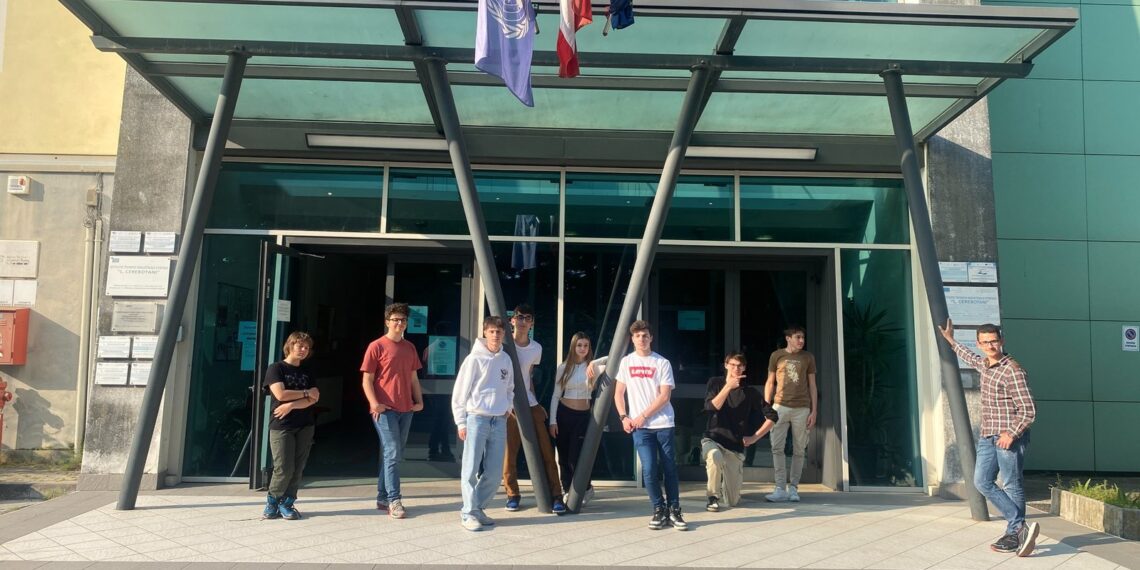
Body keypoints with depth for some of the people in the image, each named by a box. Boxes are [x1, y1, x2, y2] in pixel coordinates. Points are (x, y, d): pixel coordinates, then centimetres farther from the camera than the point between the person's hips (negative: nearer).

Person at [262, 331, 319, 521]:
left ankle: (287, 503, 12)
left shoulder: (306, 373, 15)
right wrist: (306, 393, -4)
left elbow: (313, 399, 0)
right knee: (284, 469, -8)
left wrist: (291, 405, -14)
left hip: (305, 426, 4)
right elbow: (280, 394, -13)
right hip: (281, 426, -4)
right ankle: (272, 501, 12)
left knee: (298, 468, 1)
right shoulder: (276, 368, 2)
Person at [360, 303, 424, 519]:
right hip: (385, 410, -6)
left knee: (395, 455, 11)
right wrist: (374, 403, -17)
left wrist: (419, 401, 9)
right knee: (392, 453, -8)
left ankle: (383, 497, 21)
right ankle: (394, 500, -3)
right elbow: (367, 380, -5)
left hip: (406, 409, 6)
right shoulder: (377, 346, -4)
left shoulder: (410, 348, 13)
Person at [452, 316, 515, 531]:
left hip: (499, 421, 5)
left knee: (494, 472, 7)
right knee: (471, 469, -3)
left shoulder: (506, 359, 10)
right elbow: (460, 392, -6)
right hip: (476, 419, -5)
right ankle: (469, 512, 7)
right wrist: (461, 422, -7)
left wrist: (507, 407, 9)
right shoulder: (475, 358, -7)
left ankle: (478, 508, 21)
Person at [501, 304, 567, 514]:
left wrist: (535, 401, 14)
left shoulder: (536, 348, 6)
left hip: (530, 405, 3)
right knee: (509, 452, 0)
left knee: (546, 451, -2)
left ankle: (555, 496, 4)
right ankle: (513, 494, 18)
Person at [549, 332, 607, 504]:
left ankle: (586, 488, 20)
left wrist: (594, 362, -27)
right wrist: (552, 421, -3)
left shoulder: (593, 367, -2)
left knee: (575, 457, -4)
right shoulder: (563, 368, 3)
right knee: (563, 456, 6)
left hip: (583, 415, -2)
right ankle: (567, 491, 21)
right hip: (564, 413, 2)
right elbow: (556, 396, 3)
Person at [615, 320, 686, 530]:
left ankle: (674, 510, 14)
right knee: (649, 469, -6)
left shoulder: (662, 363, 0)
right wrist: (624, 417, -1)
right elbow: (618, 394, 12)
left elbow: (664, 396, -6)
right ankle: (659, 510, 10)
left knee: (669, 468, 2)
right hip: (639, 427, 1)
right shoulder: (626, 362, 8)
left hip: (663, 424, -1)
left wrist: (643, 415, -9)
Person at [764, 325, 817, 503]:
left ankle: (793, 488, 12)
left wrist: (813, 411, 2)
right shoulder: (777, 356, 6)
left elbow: (812, 385, 9)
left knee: (799, 450, 4)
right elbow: (770, 383, 9)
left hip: (802, 409, 1)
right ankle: (781, 489, -1)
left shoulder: (808, 357, 8)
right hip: (780, 407, -1)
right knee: (777, 448, -6)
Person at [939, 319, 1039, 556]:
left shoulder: (1012, 370, -14)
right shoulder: (985, 364, 10)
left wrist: (1011, 433, -22)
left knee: (1011, 486, -1)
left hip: (1009, 437, -8)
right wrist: (950, 340, 45)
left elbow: (1028, 410, -16)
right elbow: (970, 357, 37)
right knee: (982, 481, 1)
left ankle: (1014, 535, 7)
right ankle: (1021, 526, 5)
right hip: (987, 436, 8)